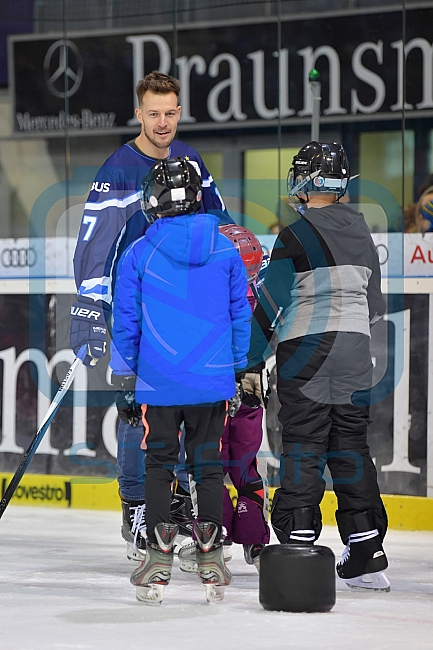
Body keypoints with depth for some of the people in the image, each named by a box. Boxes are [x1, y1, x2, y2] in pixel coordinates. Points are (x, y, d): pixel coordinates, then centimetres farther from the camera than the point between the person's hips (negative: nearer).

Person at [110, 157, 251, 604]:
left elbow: (125, 319, 1)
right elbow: (240, 315, 9)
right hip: (213, 382, 2)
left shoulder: (138, 253, -5)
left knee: (158, 465, 7)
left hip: (158, 382, -2)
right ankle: (210, 558, 7)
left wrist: (123, 374, 13)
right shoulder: (225, 250, 2)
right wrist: (240, 368, 21)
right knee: (208, 466, 8)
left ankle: (158, 559, 2)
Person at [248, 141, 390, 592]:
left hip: (305, 351, -6)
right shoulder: (360, 231, 10)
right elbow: (373, 304, 16)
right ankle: (366, 554, 8)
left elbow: (268, 306, -11)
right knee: (350, 446, 9)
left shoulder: (296, 236, -11)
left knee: (303, 448, -3)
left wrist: (247, 362, -5)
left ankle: (298, 541, -6)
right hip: (354, 350, 6)